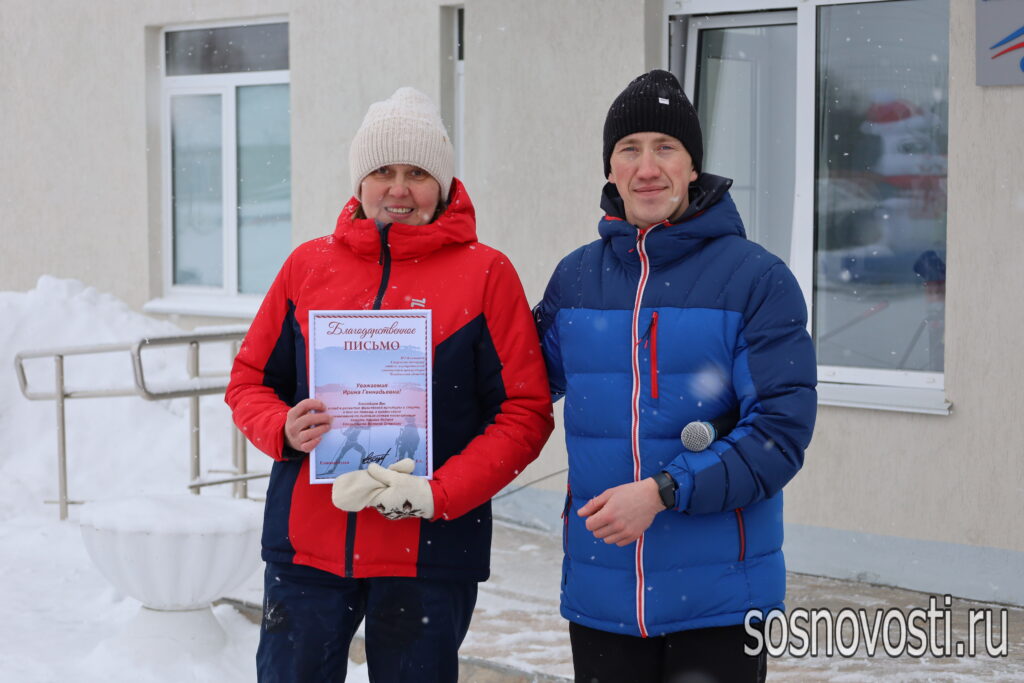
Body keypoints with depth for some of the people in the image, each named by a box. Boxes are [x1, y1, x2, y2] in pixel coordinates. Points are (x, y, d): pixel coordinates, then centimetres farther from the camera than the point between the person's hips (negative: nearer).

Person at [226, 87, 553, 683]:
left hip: (428, 554, -2)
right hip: (306, 544, 2)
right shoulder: (308, 265, 8)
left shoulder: (486, 274, -1)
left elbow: (526, 411, -4)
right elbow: (250, 380, 15)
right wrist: (284, 430, -7)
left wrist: (436, 494, -14)